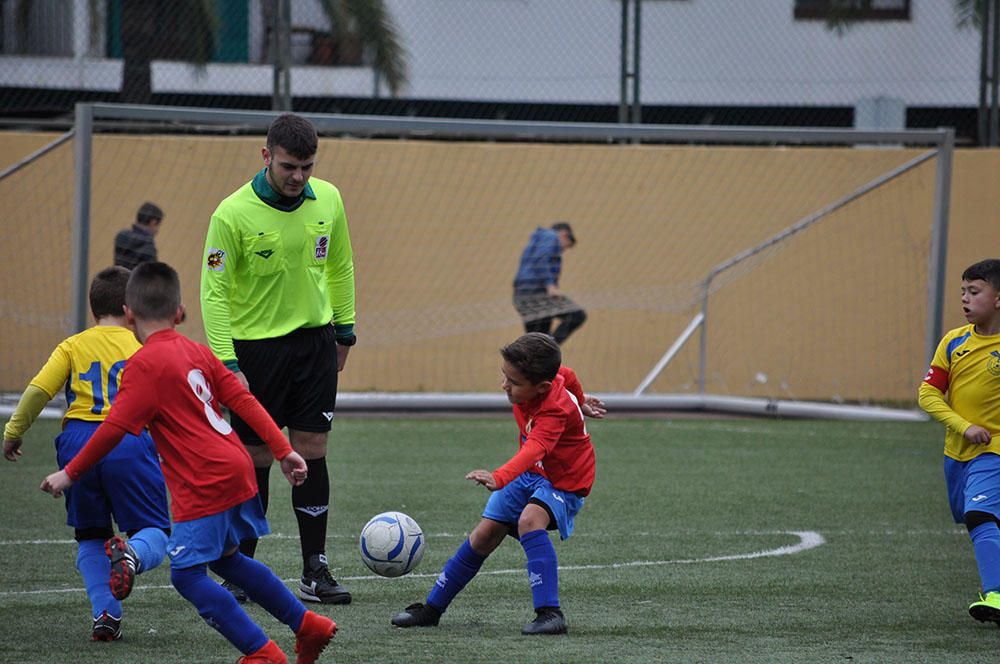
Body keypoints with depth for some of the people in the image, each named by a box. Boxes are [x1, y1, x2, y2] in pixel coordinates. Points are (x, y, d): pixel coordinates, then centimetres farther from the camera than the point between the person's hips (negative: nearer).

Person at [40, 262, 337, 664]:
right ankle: (308, 626, 31)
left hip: (203, 487, -9)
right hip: (237, 471, 9)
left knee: (187, 574, -5)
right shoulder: (197, 352, 11)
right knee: (226, 559, 25)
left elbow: (115, 428, -15)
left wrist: (70, 473, -7)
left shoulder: (145, 364, -12)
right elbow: (243, 400, 10)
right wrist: (283, 450, 12)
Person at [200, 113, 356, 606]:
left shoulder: (327, 200, -2)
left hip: (315, 340, 3)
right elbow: (215, 291, -13)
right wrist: (226, 364, -17)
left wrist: (344, 330, 15)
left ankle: (315, 572, 5)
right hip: (256, 345, -3)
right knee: (255, 458, 1)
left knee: (311, 451, 2)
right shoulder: (233, 214, -15)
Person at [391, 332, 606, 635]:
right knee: (484, 535, 3)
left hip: (564, 482, -8)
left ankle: (549, 613, -37)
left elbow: (534, 450, -54)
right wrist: (579, 402, 31)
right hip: (530, 473, 8)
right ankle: (432, 608, 16)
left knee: (530, 519, -35)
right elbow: (566, 375, 9)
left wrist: (499, 478, -70)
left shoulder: (555, 411, -36)